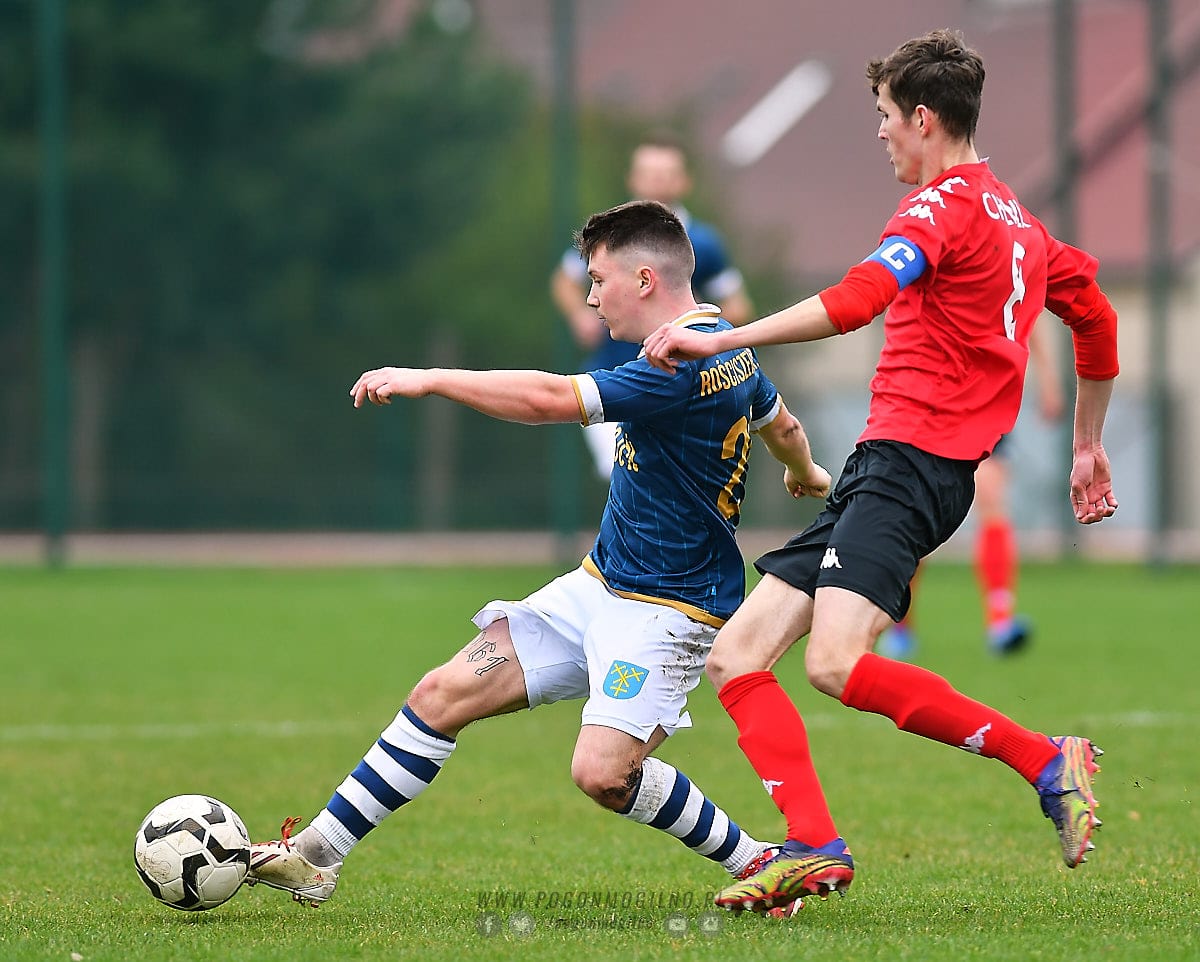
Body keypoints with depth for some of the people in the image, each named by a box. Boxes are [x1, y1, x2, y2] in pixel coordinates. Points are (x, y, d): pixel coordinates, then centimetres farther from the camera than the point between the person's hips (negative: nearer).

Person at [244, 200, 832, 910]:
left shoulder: (683, 366, -23)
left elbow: (552, 398, -29)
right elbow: (782, 424, 29)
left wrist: (428, 379, -23)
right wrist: (807, 475, 52)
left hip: (669, 608, -10)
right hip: (599, 585, 10)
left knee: (603, 772, -24)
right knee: (446, 694, 1)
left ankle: (755, 860, -1)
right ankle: (316, 857, 6)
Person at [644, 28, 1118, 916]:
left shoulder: (945, 206, -8)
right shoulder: (1017, 219, 22)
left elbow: (856, 299, -24)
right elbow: (1097, 318, 32)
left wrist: (719, 341, -25)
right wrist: (1088, 448, 41)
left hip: (911, 457, -10)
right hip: (883, 472, 10)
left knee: (837, 664, -28)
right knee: (734, 658, 3)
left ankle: (1047, 760, -16)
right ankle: (813, 848, -7)